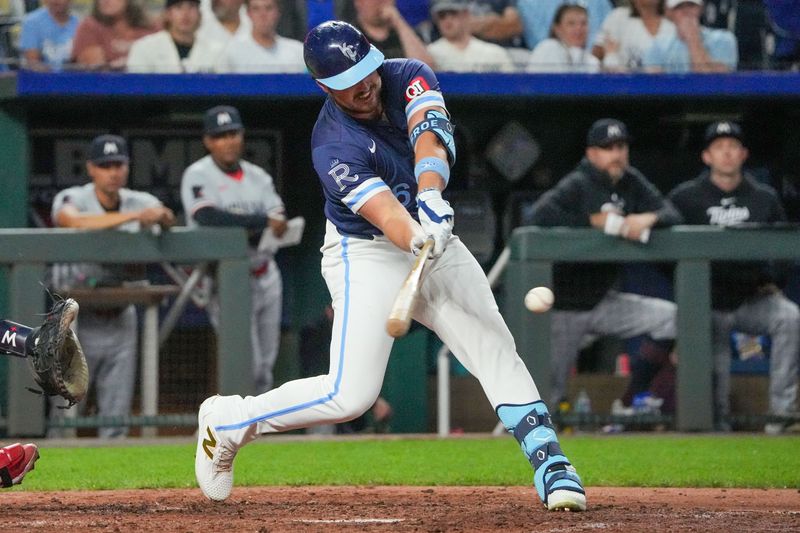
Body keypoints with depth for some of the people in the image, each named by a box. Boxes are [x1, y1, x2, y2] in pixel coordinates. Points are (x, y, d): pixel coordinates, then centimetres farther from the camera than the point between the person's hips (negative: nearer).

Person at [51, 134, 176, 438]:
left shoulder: (138, 202, 2)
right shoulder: (72, 199, -13)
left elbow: (169, 220, -12)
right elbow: (75, 221, -35)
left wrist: (159, 216, -36)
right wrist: (135, 215, -43)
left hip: (120, 320, 4)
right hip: (78, 319, -4)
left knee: (117, 415, 6)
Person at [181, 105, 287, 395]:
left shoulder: (258, 176, 11)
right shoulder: (198, 176, -6)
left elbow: (279, 225, 0)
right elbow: (208, 218, -24)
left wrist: (244, 231, -20)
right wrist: (263, 221, -25)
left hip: (265, 278, 6)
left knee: (265, 368, 10)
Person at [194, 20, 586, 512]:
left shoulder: (408, 77, -10)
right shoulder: (333, 148, -24)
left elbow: (429, 134, -30)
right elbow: (384, 213, -36)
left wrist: (430, 194, -49)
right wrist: (419, 242, -58)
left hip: (431, 231, 5)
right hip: (366, 255, -5)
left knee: (495, 347, -10)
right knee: (351, 395, -13)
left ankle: (550, 464, -12)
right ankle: (228, 421, 6)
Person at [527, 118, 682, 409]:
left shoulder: (631, 183, 4)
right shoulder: (577, 186, -15)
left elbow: (672, 215, -2)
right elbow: (540, 215, -32)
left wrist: (649, 219, -26)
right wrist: (595, 221, -28)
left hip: (602, 303, 6)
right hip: (564, 309, -6)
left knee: (671, 316, -7)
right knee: (551, 389, -7)